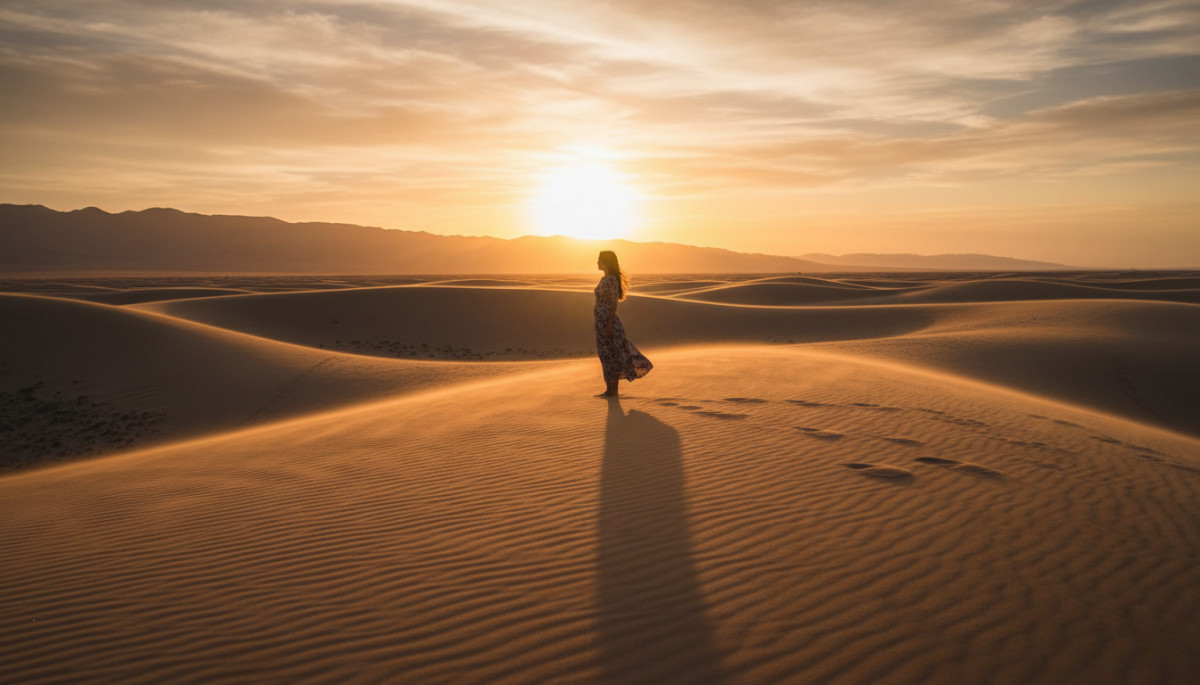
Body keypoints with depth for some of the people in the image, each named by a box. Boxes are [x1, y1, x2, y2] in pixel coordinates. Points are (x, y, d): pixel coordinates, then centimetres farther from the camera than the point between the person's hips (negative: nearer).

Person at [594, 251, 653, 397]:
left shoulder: (611, 280, -14)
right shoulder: (604, 278, 14)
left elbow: (614, 303, -18)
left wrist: (610, 324, -21)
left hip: (607, 320, -10)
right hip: (601, 320, 10)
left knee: (609, 354, -3)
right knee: (606, 354, 11)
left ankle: (611, 390, 3)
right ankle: (611, 389, 17)